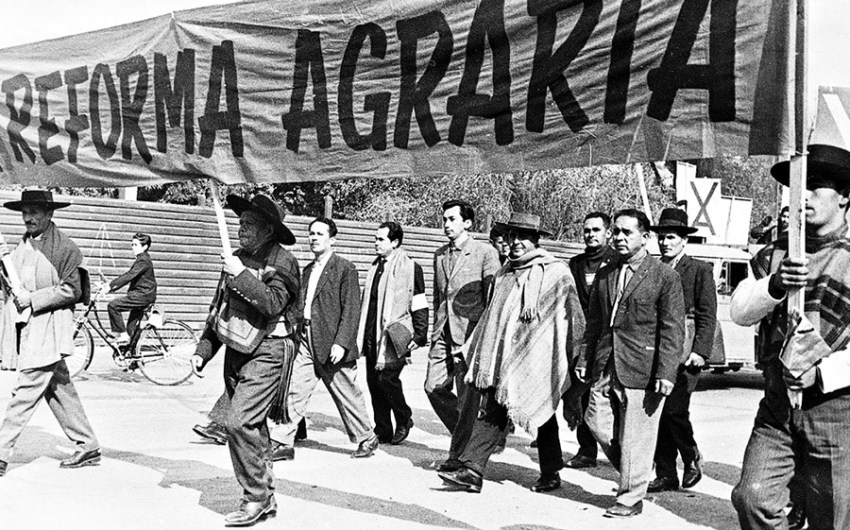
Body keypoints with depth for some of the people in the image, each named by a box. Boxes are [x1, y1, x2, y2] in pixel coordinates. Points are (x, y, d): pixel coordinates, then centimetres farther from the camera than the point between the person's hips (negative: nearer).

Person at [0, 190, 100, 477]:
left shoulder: (64, 247, -8)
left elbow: (72, 290, -13)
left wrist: (32, 299, -17)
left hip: (46, 330, -8)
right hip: (23, 327, 8)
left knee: (25, 392, -9)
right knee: (58, 391, 12)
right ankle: (88, 447, 20)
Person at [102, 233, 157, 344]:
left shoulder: (143, 260, -12)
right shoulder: (141, 260, 21)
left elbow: (129, 276, -22)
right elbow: (128, 276, 23)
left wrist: (110, 285, -25)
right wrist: (111, 288, 17)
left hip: (142, 295, -10)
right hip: (142, 294, 10)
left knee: (112, 305, -16)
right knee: (132, 328, 11)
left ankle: (122, 334, -12)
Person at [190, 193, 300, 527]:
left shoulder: (282, 262, -8)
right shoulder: (237, 259, 14)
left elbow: (273, 303, -24)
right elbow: (218, 309, 20)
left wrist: (241, 276, -21)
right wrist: (203, 350, 16)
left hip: (267, 352, -8)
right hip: (236, 351, 8)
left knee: (240, 422, -16)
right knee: (251, 427, 12)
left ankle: (257, 498, -3)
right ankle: (265, 498, 23)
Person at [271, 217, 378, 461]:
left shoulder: (345, 269, -6)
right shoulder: (307, 270, 15)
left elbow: (351, 310, -12)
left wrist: (341, 343, -20)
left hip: (332, 346, -6)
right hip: (306, 343, 6)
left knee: (347, 396, 6)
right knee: (294, 391, -2)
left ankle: (366, 439, 23)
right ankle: (283, 445, 3)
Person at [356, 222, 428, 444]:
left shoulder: (410, 268, -5)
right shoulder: (375, 267, 16)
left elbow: (420, 306, -5)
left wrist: (419, 336, -9)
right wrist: (360, 333, 19)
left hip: (394, 336, -7)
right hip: (372, 336, 7)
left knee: (386, 377, -14)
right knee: (373, 381, 6)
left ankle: (404, 420, 10)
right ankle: (382, 431, 16)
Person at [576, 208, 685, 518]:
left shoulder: (665, 277, -4)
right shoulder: (604, 275, 13)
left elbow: (672, 330, -8)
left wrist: (666, 373, -14)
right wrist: (585, 360, 14)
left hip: (641, 370, -6)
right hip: (605, 367, 6)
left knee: (635, 437, 1)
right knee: (597, 424, 6)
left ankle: (631, 498, 17)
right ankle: (630, 473, 30)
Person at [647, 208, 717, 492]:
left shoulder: (700, 270, 3)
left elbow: (708, 315, -3)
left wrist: (700, 351, -12)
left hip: (683, 353, -5)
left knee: (674, 410, -10)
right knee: (658, 413, 4)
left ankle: (692, 459, 15)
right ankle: (665, 475, 13)